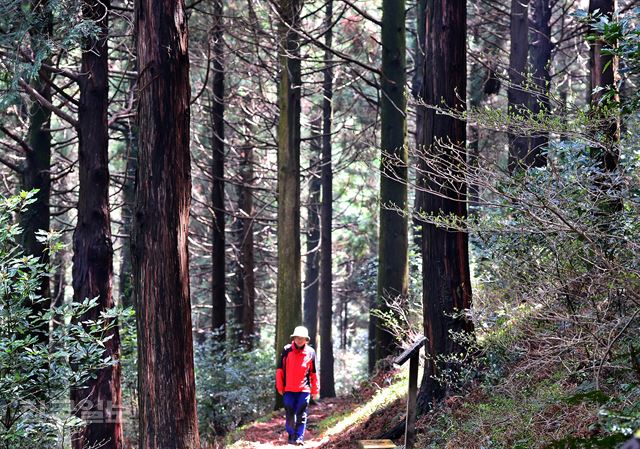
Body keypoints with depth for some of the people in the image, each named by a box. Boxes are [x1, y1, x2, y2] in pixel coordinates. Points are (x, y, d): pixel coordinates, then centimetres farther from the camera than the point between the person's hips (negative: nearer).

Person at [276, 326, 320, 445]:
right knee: (290, 415, 6)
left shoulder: (310, 352, 3)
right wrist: (280, 387, 2)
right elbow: (280, 369, 5)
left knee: (301, 416, -2)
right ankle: (291, 436, 23)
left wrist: (315, 390, 10)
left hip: (304, 390, 0)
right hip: (289, 390, 0)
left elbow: (314, 373, 10)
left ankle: (299, 438, -1)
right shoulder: (287, 350, 0)